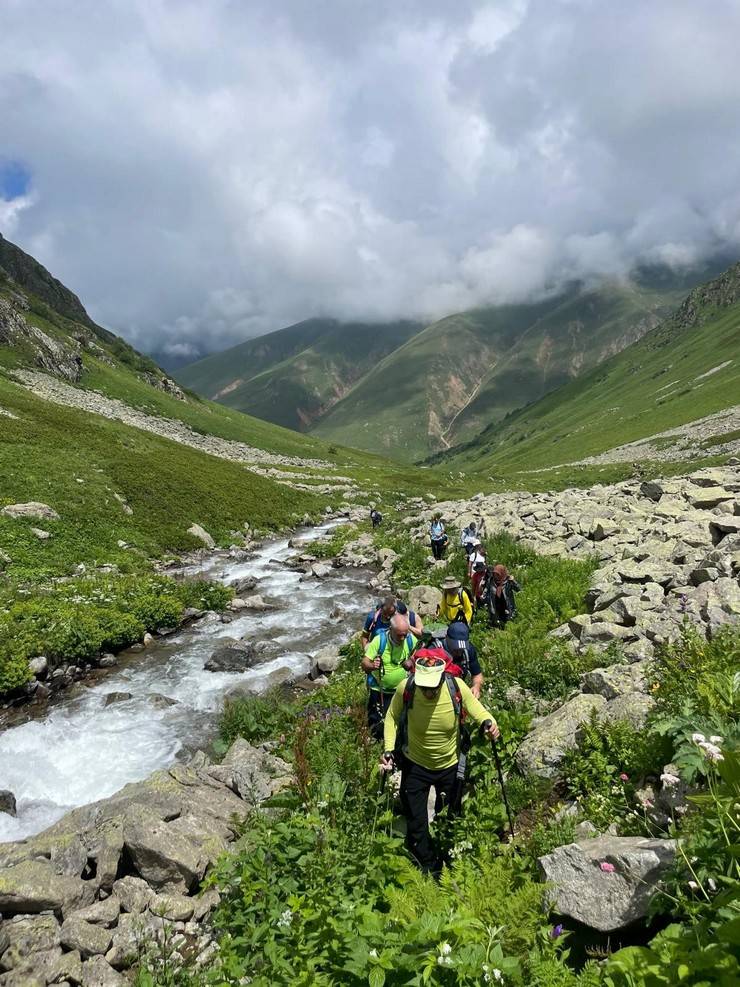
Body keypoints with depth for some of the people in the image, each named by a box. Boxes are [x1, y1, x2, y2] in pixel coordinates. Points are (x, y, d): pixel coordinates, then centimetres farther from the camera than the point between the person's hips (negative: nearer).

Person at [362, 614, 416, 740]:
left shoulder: (411, 640, -16)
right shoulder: (379, 640, -25)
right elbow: (364, 663, -22)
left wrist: (411, 661, -15)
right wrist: (372, 666, -45)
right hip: (380, 691, -3)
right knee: (377, 722, 6)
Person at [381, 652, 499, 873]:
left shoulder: (457, 687, -29)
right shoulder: (405, 688, -28)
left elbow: (478, 711, -11)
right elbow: (392, 717, -8)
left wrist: (488, 722, -32)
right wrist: (389, 749, -17)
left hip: (450, 764, 1)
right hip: (414, 764, -1)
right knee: (416, 823, 9)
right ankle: (429, 869, 37)